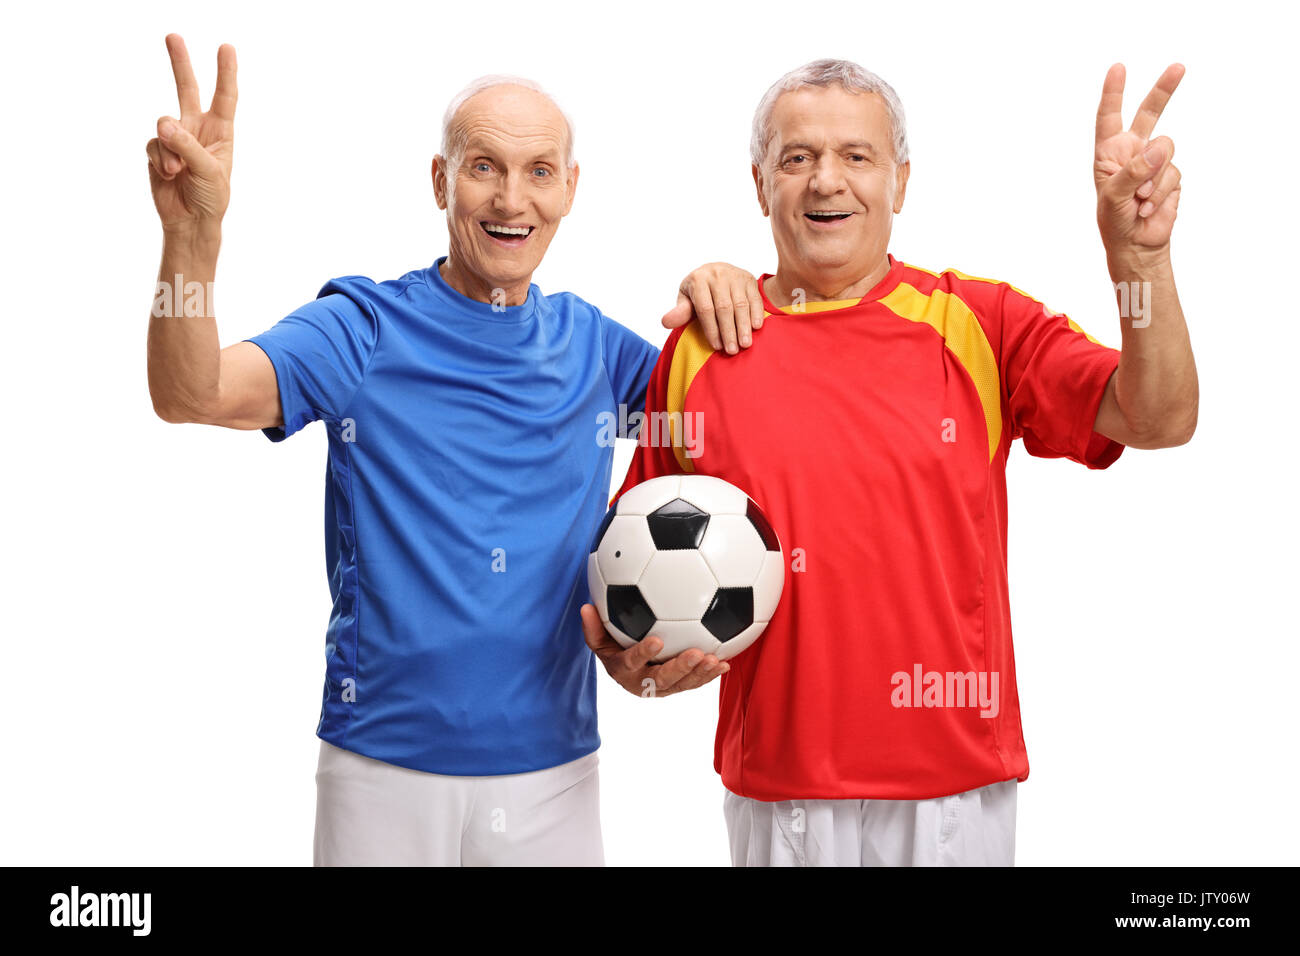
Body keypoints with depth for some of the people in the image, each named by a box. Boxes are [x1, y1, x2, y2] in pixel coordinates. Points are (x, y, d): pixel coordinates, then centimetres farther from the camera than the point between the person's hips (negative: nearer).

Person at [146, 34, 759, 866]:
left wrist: (716, 290, -3)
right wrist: (193, 233, -37)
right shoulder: (366, 329, -6)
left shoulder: (589, 343, 7)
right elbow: (192, 394, -19)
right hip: (385, 766, -3)